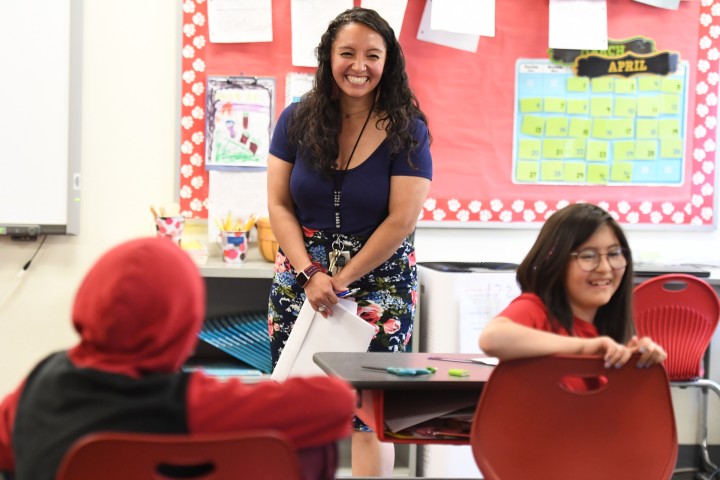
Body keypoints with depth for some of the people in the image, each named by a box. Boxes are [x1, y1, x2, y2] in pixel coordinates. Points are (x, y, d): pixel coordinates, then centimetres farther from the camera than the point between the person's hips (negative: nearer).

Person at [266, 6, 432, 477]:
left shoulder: (406, 129, -6)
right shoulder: (298, 119, 2)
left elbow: (401, 220, -10)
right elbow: (279, 204, 1)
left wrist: (340, 281, -11)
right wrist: (310, 274, -11)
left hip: (379, 282, -2)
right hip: (300, 275, 3)